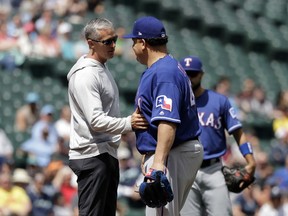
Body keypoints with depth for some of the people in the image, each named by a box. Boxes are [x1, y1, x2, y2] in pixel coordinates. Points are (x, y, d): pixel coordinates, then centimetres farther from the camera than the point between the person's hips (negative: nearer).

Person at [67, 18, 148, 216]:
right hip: (92, 156, -11)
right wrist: (128, 123, -37)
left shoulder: (103, 69, 16)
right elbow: (95, 120, -27)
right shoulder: (85, 75, -17)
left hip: (108, 154, 11)